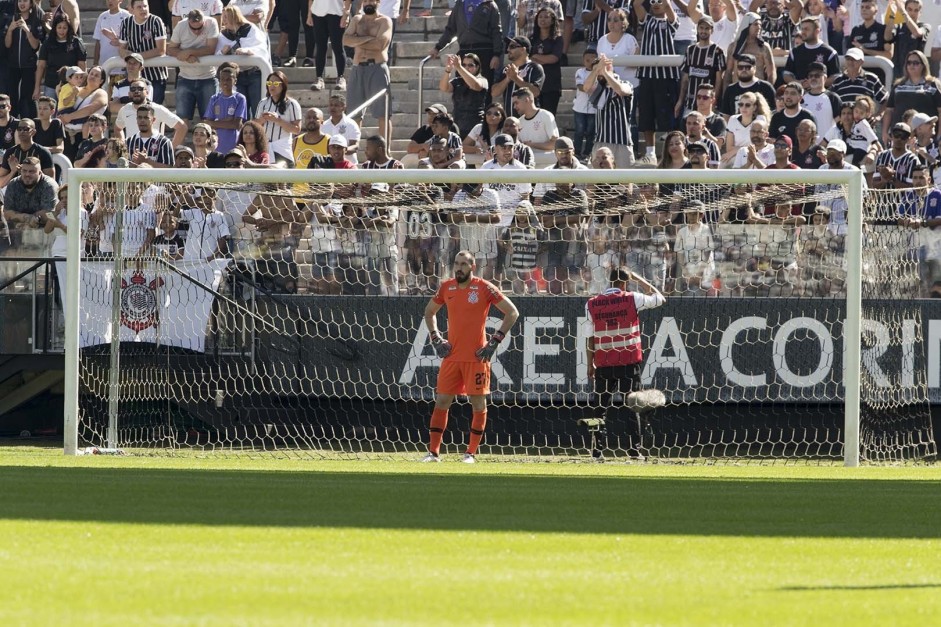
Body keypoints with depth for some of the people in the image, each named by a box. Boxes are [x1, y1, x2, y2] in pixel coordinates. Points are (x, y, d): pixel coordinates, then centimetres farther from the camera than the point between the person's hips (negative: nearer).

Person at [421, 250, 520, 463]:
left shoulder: (484, 288, -5)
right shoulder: (446, 288, 8)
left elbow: (512, 312, -3)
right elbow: (429, 312, 25)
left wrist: (495, 341, -7)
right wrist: (435, 338, 11)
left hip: (476, 356, -4)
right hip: (451, 356, 4)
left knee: (478, 403, 1)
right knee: (441, 401, 1)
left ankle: (471, 453, 8)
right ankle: (433, 452, 5)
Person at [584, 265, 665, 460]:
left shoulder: (592, 304, 0)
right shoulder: (632, 299, -5)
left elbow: (590, 338, 2)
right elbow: (660, 298, 9)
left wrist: (590, 365, 10)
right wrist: (639, 279, 14)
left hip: (603, 363, 1)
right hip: (629, 361, -1)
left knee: (602, 406, 7)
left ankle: (597, 449, 1)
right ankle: (635, 448, 2)